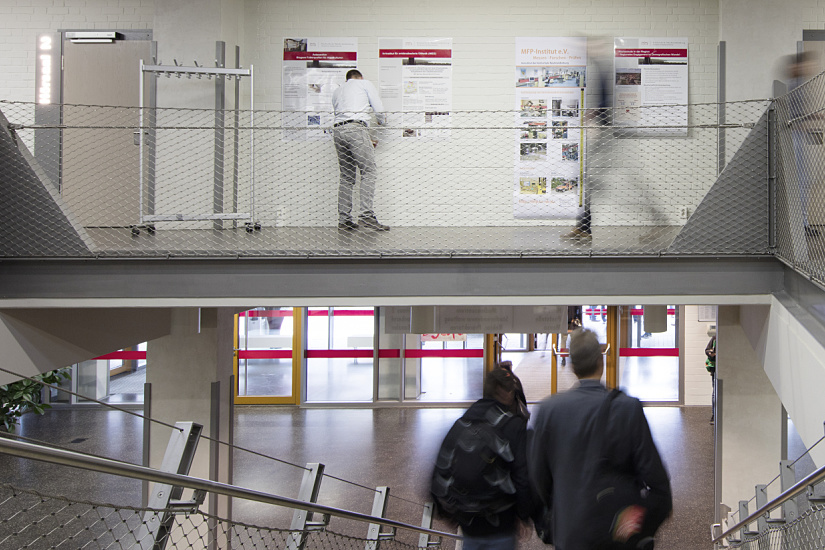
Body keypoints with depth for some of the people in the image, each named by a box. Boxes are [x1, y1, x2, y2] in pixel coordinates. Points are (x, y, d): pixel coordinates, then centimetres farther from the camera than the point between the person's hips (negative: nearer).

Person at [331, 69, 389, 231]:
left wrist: (367, 140, 32)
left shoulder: (337, 91, 31)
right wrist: (382, 121, 32)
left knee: (346, 177, 9)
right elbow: (379, 109, 7)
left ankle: (344, 219, 3)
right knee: (368, 172, -9)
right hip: (356, 129, -6)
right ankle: (366, 215, -22)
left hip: (338, 130, 6)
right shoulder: (365, 84, 16)